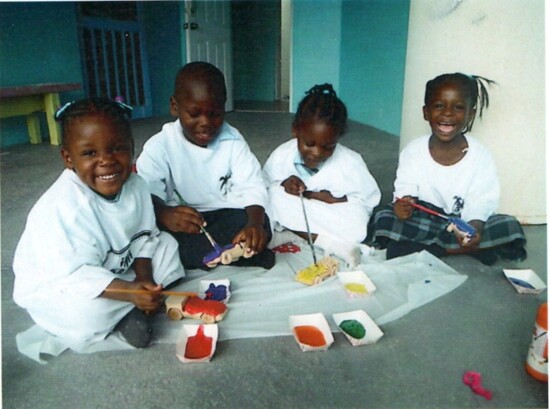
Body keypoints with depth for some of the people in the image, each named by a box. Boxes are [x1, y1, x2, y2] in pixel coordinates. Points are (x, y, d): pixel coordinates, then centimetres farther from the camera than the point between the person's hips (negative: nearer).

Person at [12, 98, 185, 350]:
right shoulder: (61, 208, -32)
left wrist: (145, 280, -16)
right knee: (85, 312, -36)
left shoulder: (136, 186, -11)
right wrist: (132, 292, -39)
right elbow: (78, 275, -32)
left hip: (117, 269, 7)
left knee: (167, 246, -1)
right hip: (57, 287, -6)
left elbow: (144, 238, -3)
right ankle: (129, 311, -3)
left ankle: (127, 309, -9)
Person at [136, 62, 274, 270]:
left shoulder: (233, 141, -4)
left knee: (261, 223, -24)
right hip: (181, 224, 0)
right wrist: (164, 214, -47)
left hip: (226, 215, 1)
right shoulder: (160, 145, -9)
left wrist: (254, 223, -36)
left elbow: (252, 187, -14)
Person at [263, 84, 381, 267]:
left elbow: (369, 200, -7)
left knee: (355, 227, -34)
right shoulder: (281, 156, -10)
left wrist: (335, 201, -21)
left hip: (334, 222, -3)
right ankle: (334, 243, -25)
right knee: (277, 196, -29)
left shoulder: (350, 162, -13)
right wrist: (282, 186, -23)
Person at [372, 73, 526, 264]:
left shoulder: (480, 155, -8)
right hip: (423, 220, -1)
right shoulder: (413, 151, -7)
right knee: (384, 220, -26)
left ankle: (423, 247, -20)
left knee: (511, 229, -23)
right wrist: (403, 203, -29)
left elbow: (483, 202, -10)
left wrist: (474, 226, -30)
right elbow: (405, 189, -5)